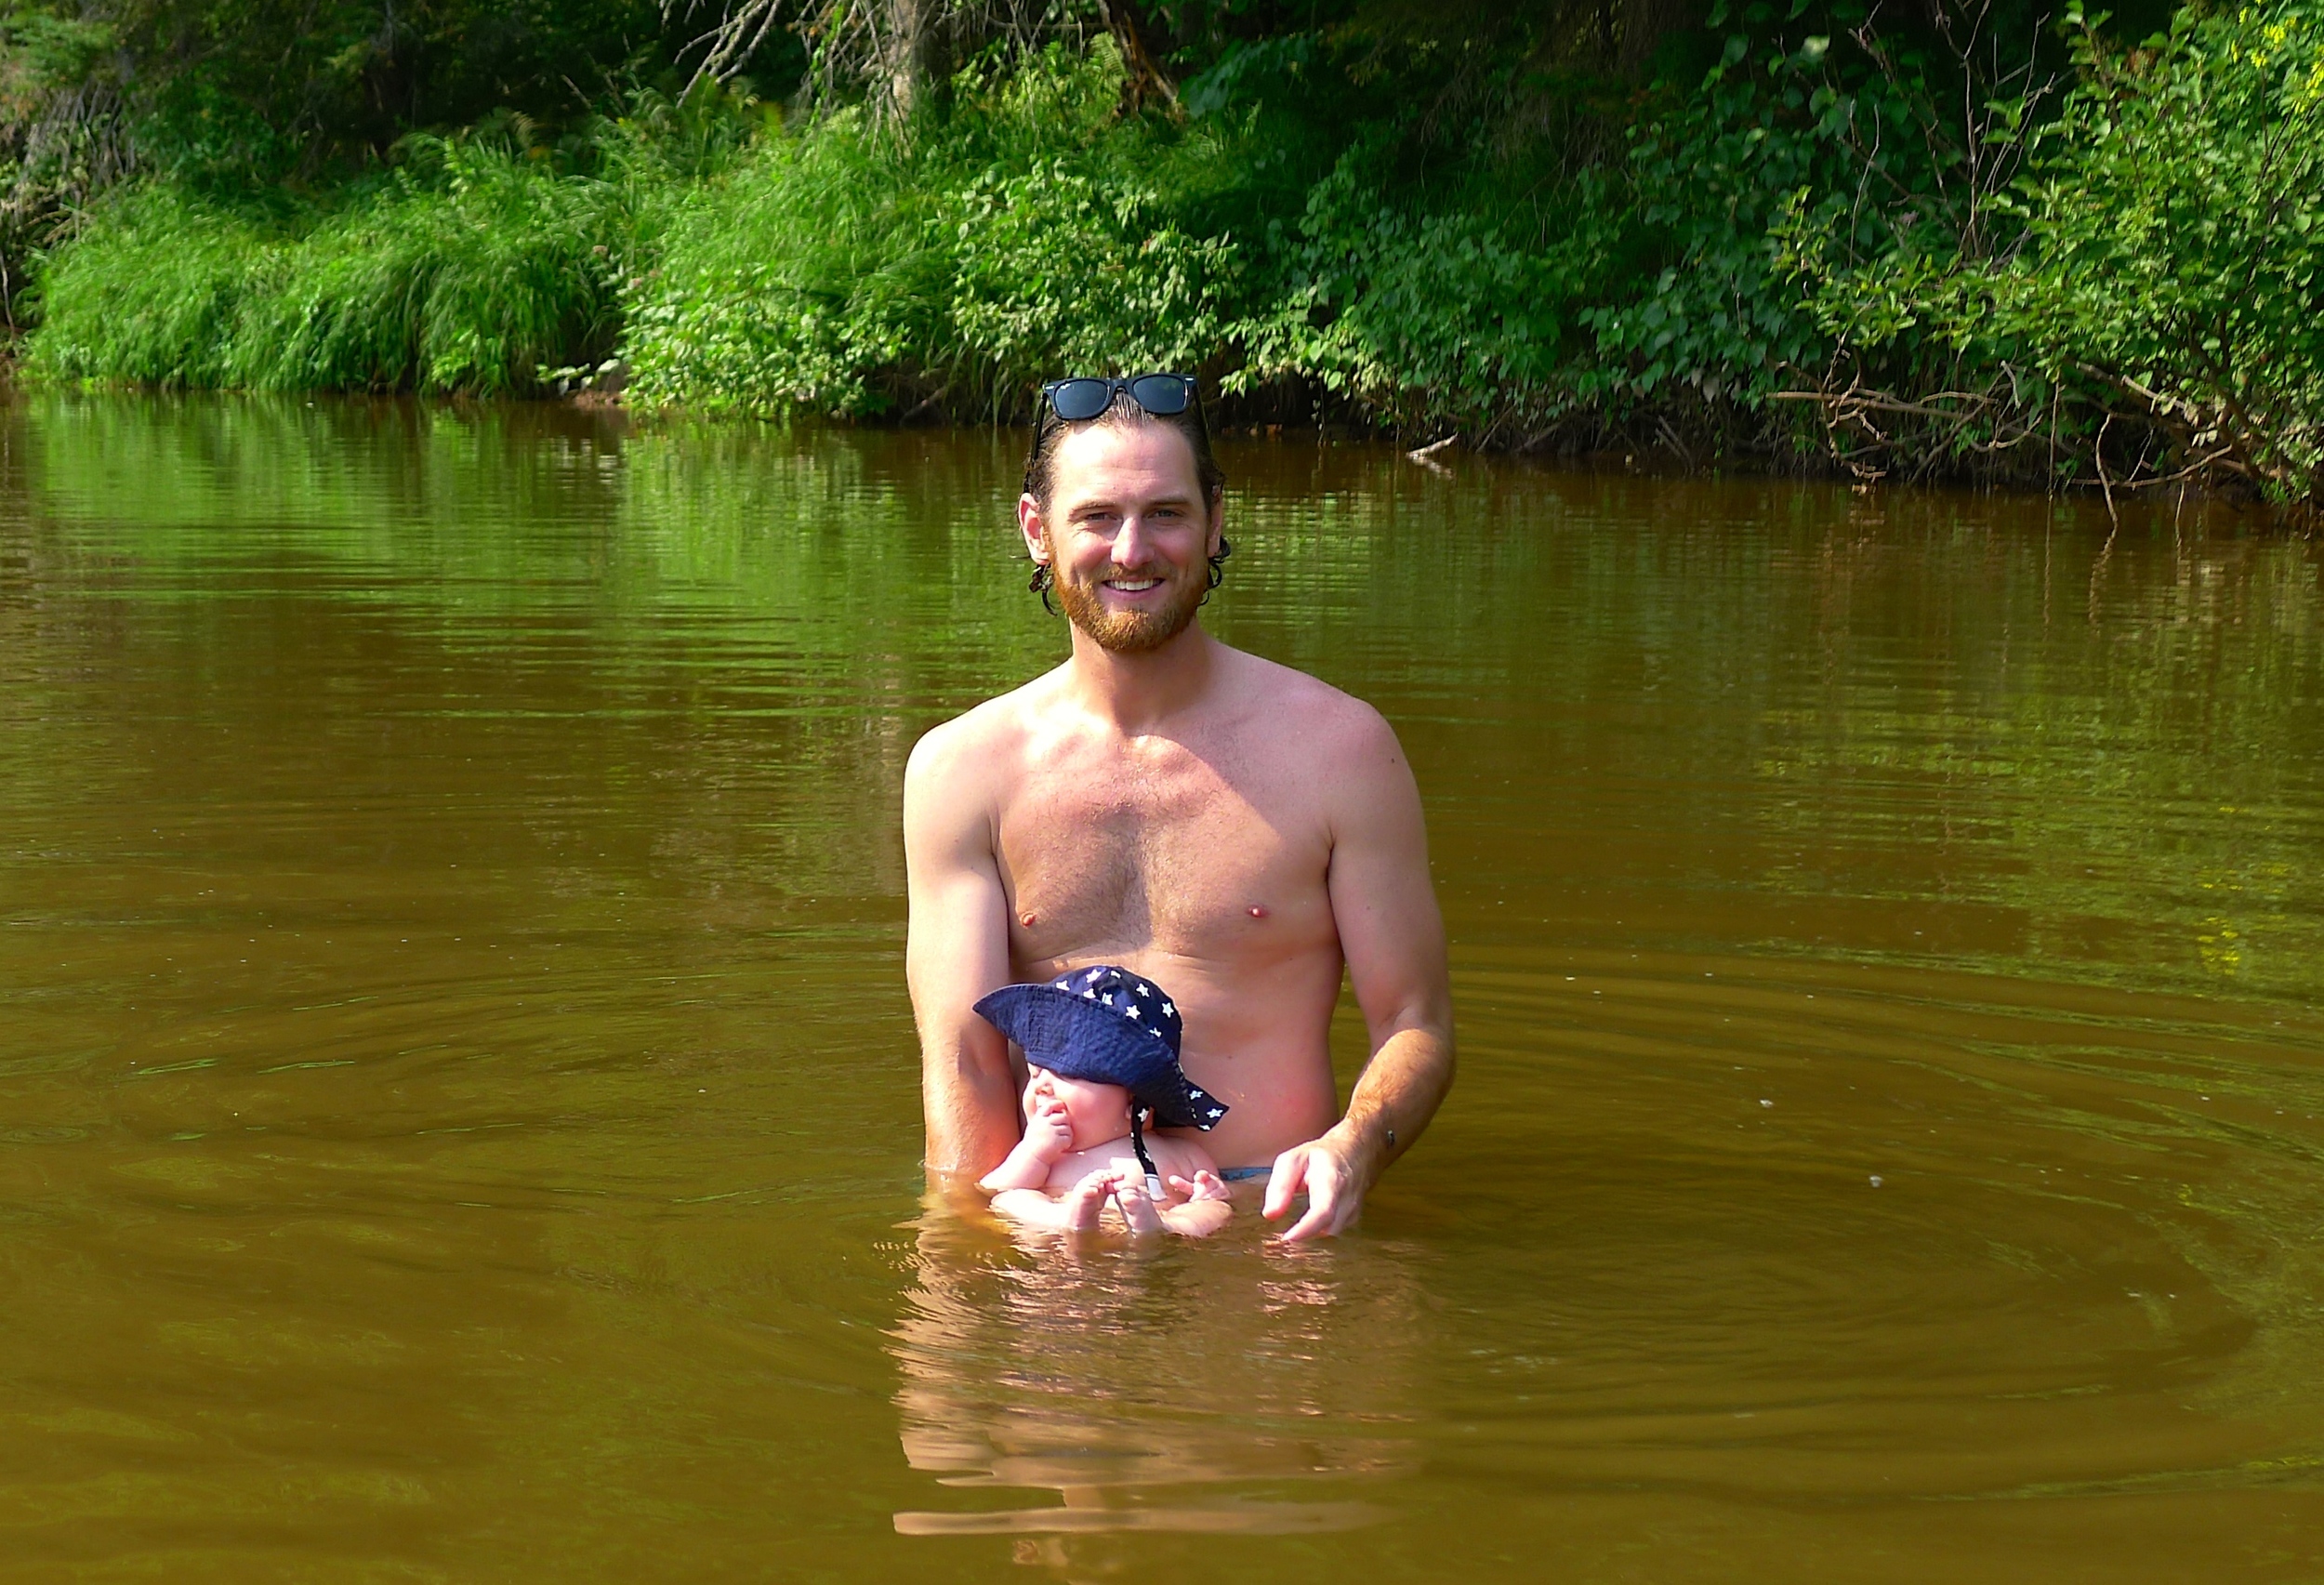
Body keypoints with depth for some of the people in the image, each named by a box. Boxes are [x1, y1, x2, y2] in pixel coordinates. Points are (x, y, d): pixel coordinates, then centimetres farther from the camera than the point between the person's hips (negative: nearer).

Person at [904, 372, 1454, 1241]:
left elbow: (1418, 1025, 4)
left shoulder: (1336, 746, 1)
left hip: (1264, 1209, -2)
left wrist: (1351, 1151, -18)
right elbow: (962, 1057, -1)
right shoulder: (961, 769, 5)